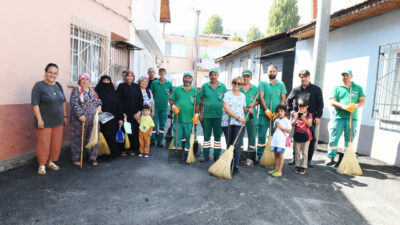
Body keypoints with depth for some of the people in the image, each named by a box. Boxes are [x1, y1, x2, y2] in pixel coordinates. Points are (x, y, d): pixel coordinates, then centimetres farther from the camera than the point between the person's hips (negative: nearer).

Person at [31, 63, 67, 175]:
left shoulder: (58, 85, 9)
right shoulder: (39, 86, -8)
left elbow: (63, 102, 16)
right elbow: (34, 104, -12)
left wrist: (64, 116, 14)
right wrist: (39, 119, -17)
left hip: (58, 121, 6)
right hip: (45, 122, -5)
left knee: (56, 143, 10)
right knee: (43, 143, 1)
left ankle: (50, 162, 27)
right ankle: (42, 165, 17)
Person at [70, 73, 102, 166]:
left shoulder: (92, 91, 16)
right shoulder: (76, 90, -3)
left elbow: (98, 100, 25)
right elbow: (74, 104, -12)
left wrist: (99, 106, 2)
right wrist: (80, 115, -19)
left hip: (93, 120, 5)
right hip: (80, 119, -5)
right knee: (78, 139, 3)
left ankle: (92, 158, 20)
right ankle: (76, 158, 17)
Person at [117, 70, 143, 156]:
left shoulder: (136, 86, 9)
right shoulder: (121, 86, 3)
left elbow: (140, 99, 6)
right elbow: (118, 100, -1)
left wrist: (139, 111, -4)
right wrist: (122, 113, -9)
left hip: (135, 113, 2)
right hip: (125, 113, -2)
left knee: (135, 131, 1)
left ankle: (134, 149, 10)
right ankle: (124, 149, 6)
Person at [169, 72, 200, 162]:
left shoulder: (195, 91, 7)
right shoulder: (177, 89, 9)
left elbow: (197, 104, 6)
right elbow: (171, 99, 11)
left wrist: (196, 115, -2)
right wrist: (173, 106, -7)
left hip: (189, 119, 0)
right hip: (178, 118, 0)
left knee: (188, 137, 5)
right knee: (178, 136, 5)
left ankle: (186, 154, 17)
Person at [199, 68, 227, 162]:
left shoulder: (223, 86, 3)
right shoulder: (205, 86, 3)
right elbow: (201, 100, 5)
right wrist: (201, 112, 0)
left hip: (218, 115, 0)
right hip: (206, 115, 0)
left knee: (217, 136, 8)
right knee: (206, 136, 8)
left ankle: (217, 155, 19)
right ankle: (206, 155, 19)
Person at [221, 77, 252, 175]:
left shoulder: (242, 95, 14)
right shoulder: (227, 94, 2)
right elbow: (226, 108, -9)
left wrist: (248, 110, 0)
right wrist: (238, 117, -13)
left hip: (239, 123, 1)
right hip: (227, 122, -1)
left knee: (237, 144, -8)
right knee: (229, 144, 7)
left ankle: (236, 166, -6)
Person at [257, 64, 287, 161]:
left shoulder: (281, 85, 11)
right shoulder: (263, 84, 6)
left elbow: (283, 99, 5)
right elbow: (261, 97, -3)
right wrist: (266, 110, -13)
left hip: (276, 115, 2)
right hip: (264, 114, -1)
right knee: (261, 136, -1)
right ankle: (260, 156, 7)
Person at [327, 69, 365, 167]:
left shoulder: (358, 88, 15)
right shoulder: (337, 88, 10)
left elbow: (362, 101, 9)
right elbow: (332, 101, 1)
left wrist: (355, 106, -13)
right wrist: (343, 106, -16)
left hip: (352, 118, 2)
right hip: (339, 116, -2)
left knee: (349, 139, 3)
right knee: (334, 137, -5)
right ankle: (331, 157, -1)